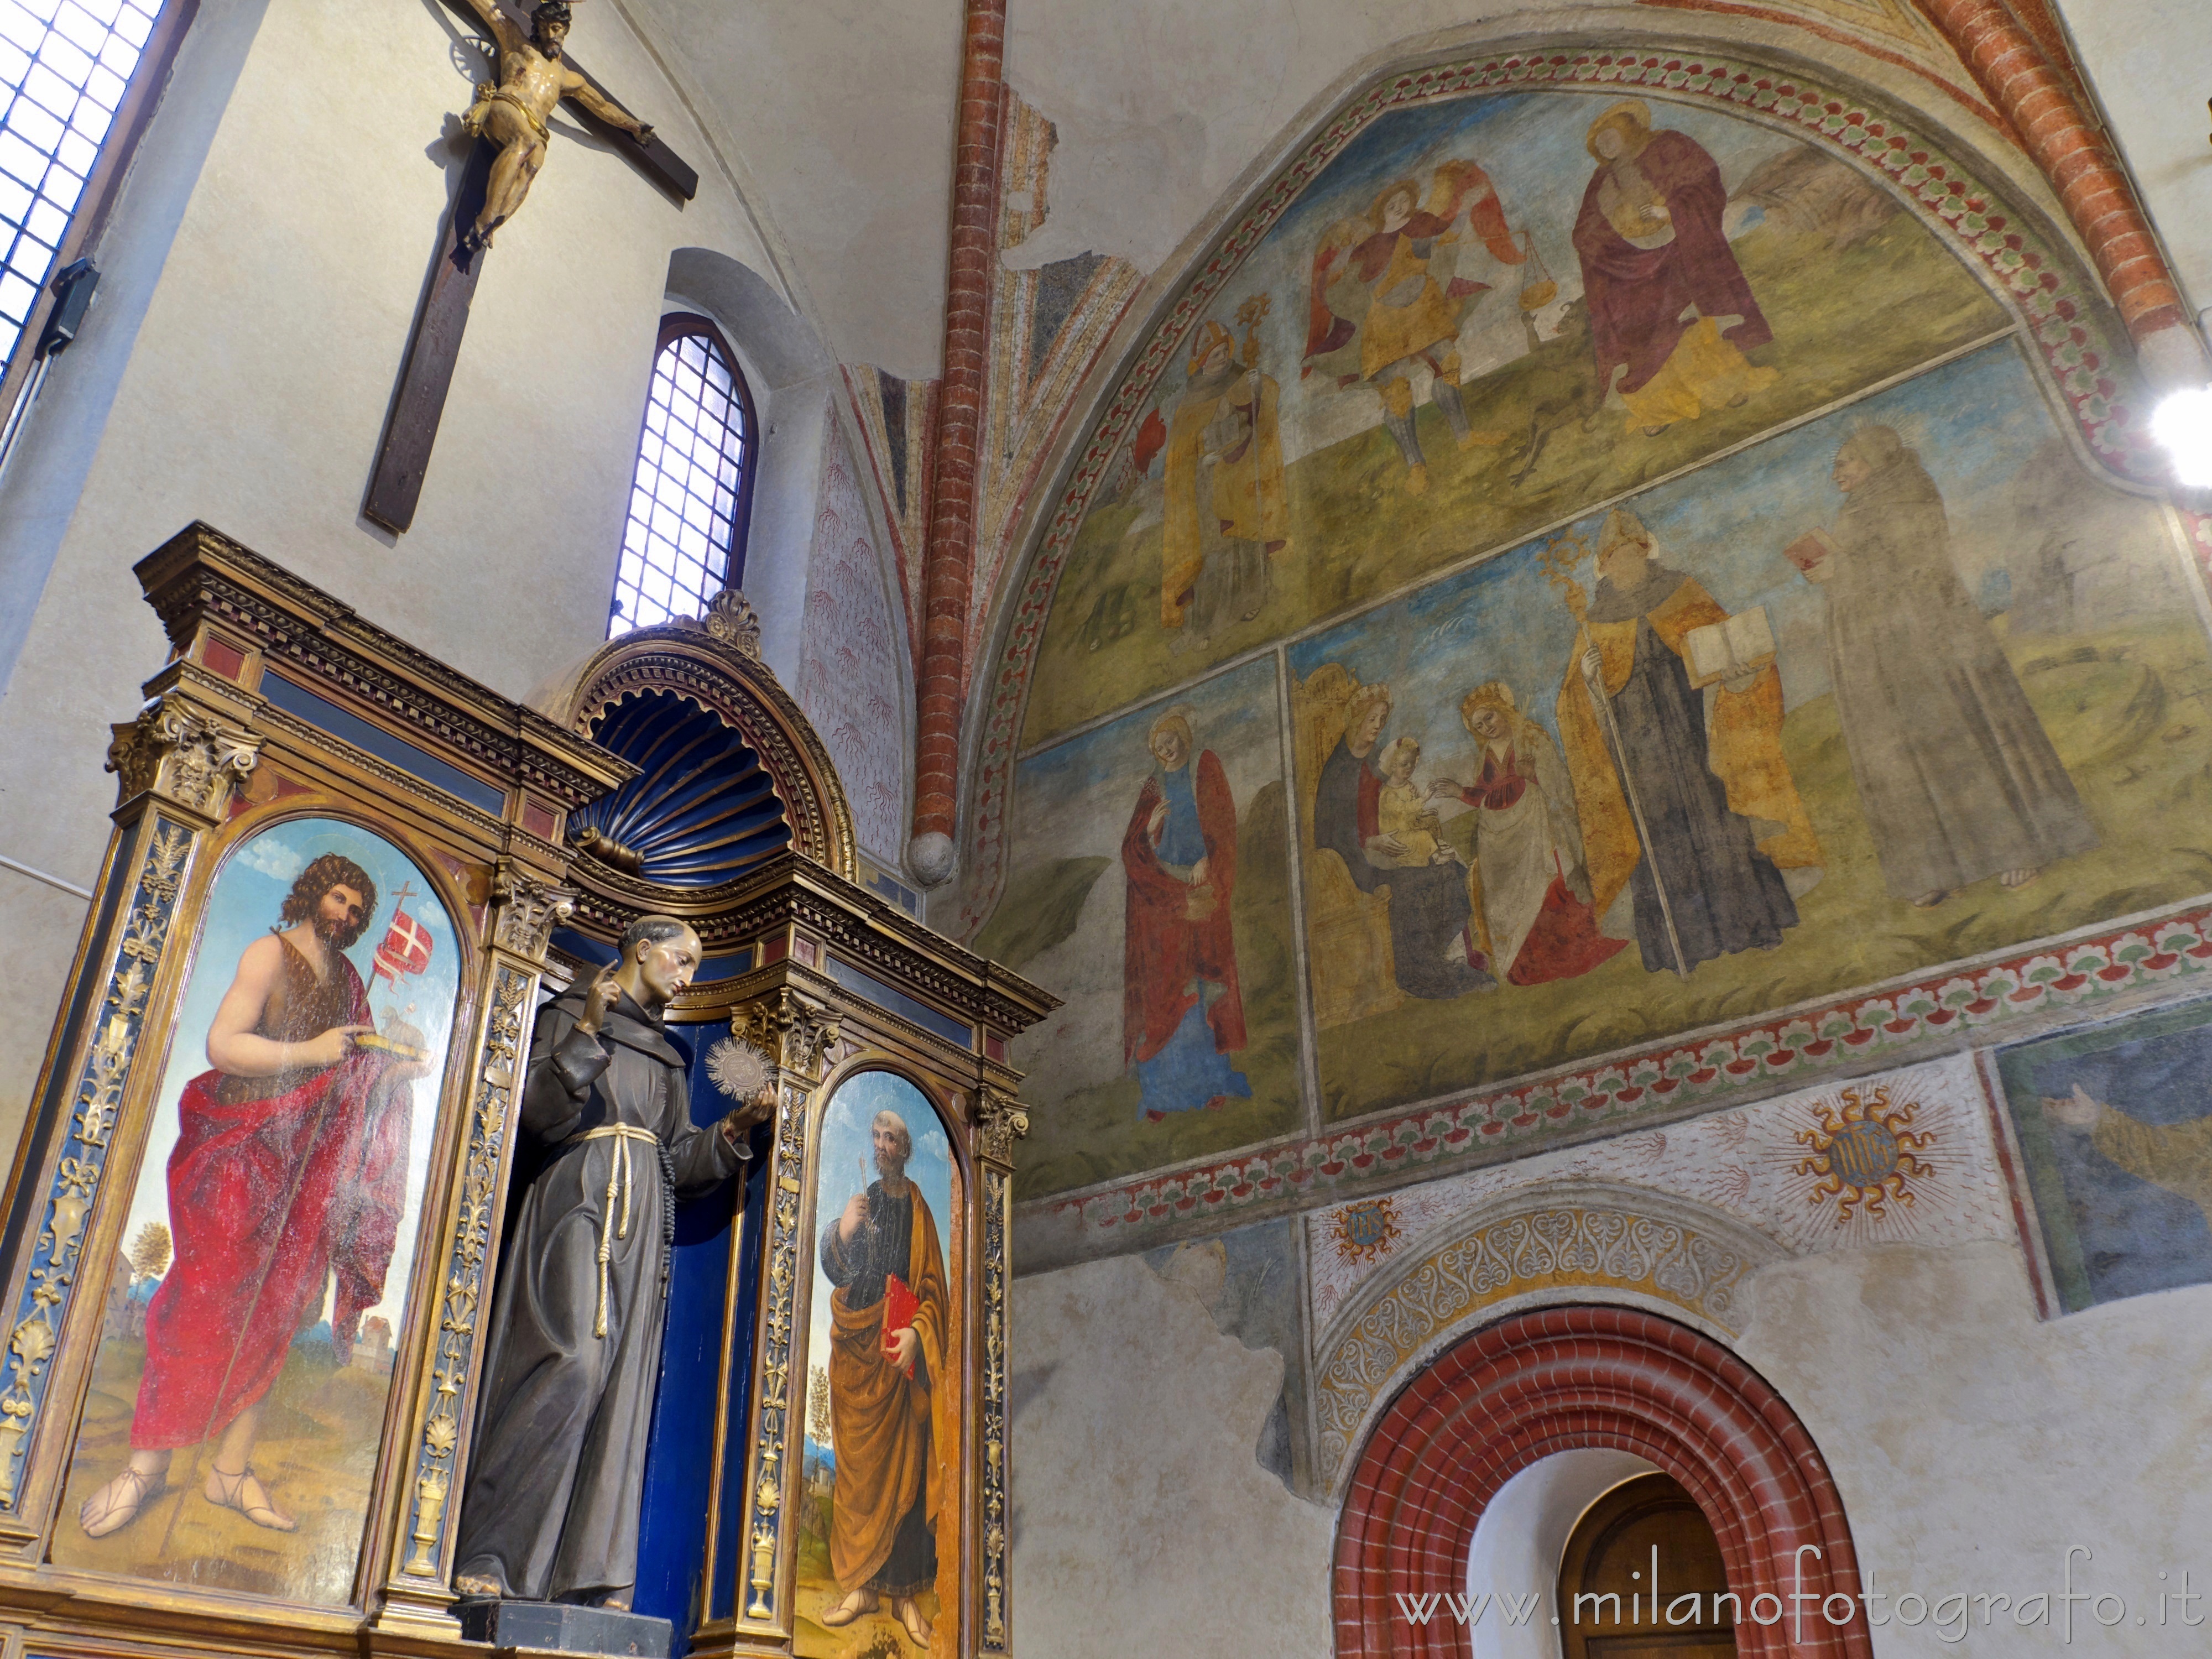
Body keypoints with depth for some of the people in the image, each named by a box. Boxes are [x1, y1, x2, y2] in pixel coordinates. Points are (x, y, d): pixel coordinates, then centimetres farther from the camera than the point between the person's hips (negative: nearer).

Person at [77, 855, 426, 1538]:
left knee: (271, 1308, 4)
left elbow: (356, 1067, 18)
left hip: (305, 1160, 6)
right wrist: (308, 1053, -24)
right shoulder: (270, 954, -5)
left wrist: (396, 1053, 0)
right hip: (238, 1149, -6)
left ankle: (232, 1469, 10)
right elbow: (221, 1045, -15)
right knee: (207, 1297, -8)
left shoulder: (347, 979, 14)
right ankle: (147, 1463, 3)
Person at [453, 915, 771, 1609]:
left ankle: (593, 1577, -3)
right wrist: (585, 1033, -16)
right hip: (577, 1200, -6)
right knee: (572, 1365, -21)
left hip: (642, 1217, 6)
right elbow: (540, 1115, -7)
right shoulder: (570, 1014, 8)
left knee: (623, 1384, -2)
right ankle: (483, 1551, -15)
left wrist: (733, 1128, 4)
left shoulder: (667, 1056, 24)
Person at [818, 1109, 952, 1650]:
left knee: (904, 1464, -3)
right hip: (855, 1348, 2)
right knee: (859, 1467, 2)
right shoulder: (858, 1200, 10)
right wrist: (841, 1232, -15)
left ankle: (905, 1591, 2)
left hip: (898, 1353, -2)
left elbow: (934, 1287, 1)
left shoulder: (917, 1210, 3)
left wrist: (916, 1333, -17)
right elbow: (833, 1269, 5)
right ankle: (862, 1584, 8)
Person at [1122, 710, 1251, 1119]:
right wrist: (1150, 826, -11)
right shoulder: (1154, 786, 16)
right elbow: (1133, 848, 9)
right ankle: (1161, 1089, -6)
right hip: (1162, 889, 2)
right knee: (1164, 981, -4)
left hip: (1201, 883, -2)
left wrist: (1207, 862, -13)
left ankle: (1214, 1080, -4)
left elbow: (1222, 821, -1)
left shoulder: (1206, 767, 9)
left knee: (1207, 971, -6)